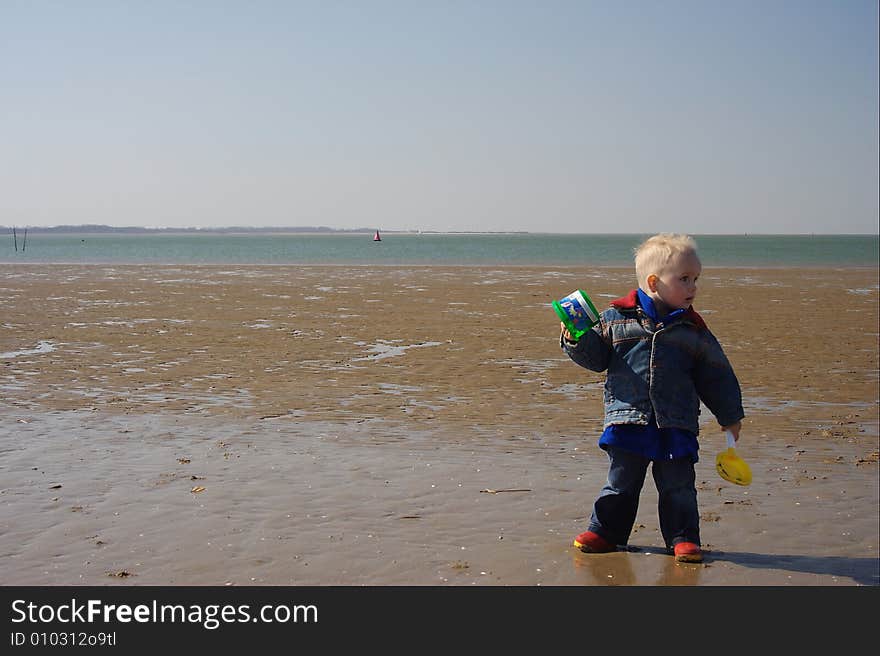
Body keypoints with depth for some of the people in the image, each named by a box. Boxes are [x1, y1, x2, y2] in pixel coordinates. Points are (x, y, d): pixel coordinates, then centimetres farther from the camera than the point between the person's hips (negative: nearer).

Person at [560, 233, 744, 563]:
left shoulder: (694, 330, 4)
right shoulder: (617, 317, -1)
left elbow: (716, 376, 12)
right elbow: (596, 356, 5)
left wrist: (730, 416, 15)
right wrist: (577, 341, -14)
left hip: (676, 425, 1)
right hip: (627, 420, -1)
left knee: (678, 486, 6)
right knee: (621, 483, 9)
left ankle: (683, 538, 19)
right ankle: (605, 531, 23)